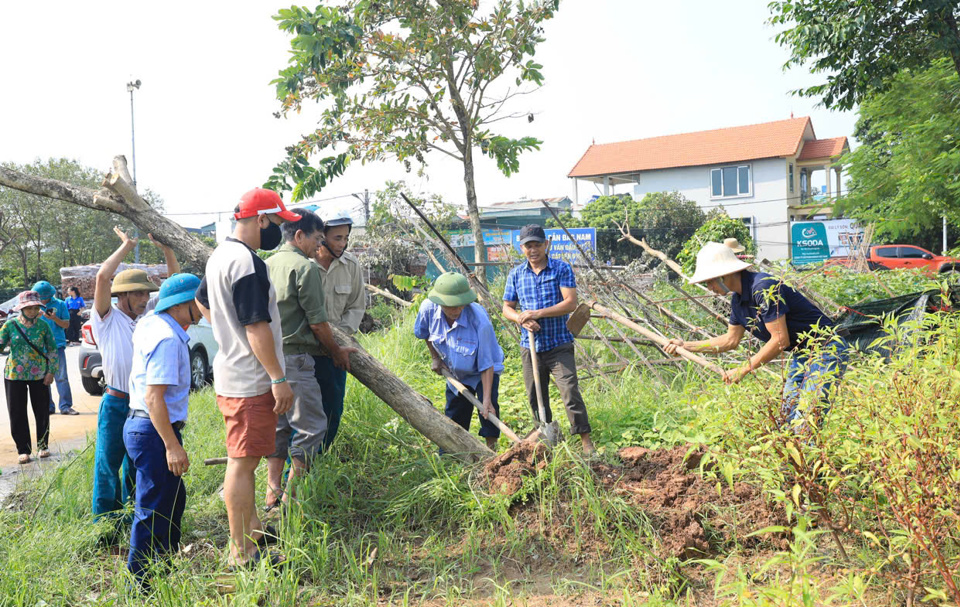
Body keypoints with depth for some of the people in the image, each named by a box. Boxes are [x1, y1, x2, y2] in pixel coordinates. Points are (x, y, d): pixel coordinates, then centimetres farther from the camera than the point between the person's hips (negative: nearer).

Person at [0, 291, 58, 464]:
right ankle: (23, 450, 14)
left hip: (39, 376, 0)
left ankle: (42, 446, 23)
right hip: (14, 376, 0)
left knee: (42, 412, 7)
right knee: (17, 414, 3)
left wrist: (51, 372, -2)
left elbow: (52, 350, 3)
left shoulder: (43, 325, -2)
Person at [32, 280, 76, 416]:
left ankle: (66, 406, -1)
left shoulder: (59, 304, 2)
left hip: (57, 345, -2)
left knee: (62, 377, -4)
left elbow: (66, 324, 3)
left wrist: (55, 318, -15)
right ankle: (48, 407, 13)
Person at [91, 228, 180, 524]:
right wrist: (126, 246, -12)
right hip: (116, 403, -5)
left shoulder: (150, 314, 9)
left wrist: (166, 249, -4)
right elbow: (103, 277, -20)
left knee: (136, 466, 17)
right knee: (108, 465, 2)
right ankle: (104, 522, 14)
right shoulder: (107, 319, -5)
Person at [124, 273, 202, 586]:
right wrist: (172, 446, -26)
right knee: (154, 510, 0)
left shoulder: (150, 323, 7)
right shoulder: (167, 339, -23)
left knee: (174, 497, 21)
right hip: (154, 431, -11)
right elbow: (154, 397, -27)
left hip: (140, 425, 11)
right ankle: (142, 584, 13)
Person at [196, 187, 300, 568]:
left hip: (229, 376, 11)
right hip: (251, 382, -11)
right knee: (243, 462, -3)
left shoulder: (219, 255, 12)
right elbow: (257, 326, -23)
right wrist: (279, 379, -20)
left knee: (243, 459, 20)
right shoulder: (247, 262, -20)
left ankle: (251, 533, 35)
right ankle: (241, 553, 7)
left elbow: (202, 302, 28)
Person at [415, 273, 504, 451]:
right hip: (455, 373, 4)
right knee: (455, 413, 15)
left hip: (481, 373, -4)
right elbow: (424, 333, 3)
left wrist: (486, 399, -34)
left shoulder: (479, 320, -37)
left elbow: (486, 364, -31)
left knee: (488, 408, -24)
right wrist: (435, 358, 2)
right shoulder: (429, 309, -25)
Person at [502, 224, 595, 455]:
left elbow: (570, 303, -12)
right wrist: (522, 320, -11)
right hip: (530, 346, 4)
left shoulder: (562, 269, -4)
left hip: (559, 345, -4)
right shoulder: (516, 274, 7)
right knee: (535, 397, 11)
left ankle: (586, 441, -2)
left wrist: (538, 313, -19)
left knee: (570, 392, -11)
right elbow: (507, 308, 10)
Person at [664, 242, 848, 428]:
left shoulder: (764, 288, -25)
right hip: (801, 355, 9)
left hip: (826, 349, -9)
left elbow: (780, 340, -25)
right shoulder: (738, 299, 4)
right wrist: (686, 346, 10)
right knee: (788, 414, 7)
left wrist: (743, 370, -18)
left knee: (806, 417, -15)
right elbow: (731, 339, 14)